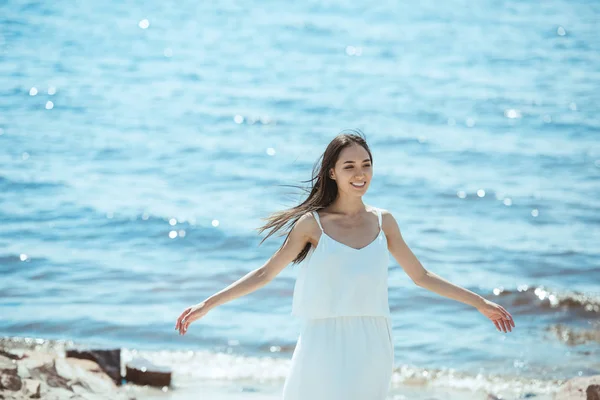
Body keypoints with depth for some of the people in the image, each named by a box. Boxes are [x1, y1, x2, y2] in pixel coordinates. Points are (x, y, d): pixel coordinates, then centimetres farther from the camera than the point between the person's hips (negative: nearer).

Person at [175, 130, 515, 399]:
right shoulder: (312, 224, 0)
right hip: (325, 348, -2)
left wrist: (479, 302, 18)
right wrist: (207, 305, -1)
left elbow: (421, 276, 18)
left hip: (372, 352, 2)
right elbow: (265, 274, 5)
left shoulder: (383, 222, 8)